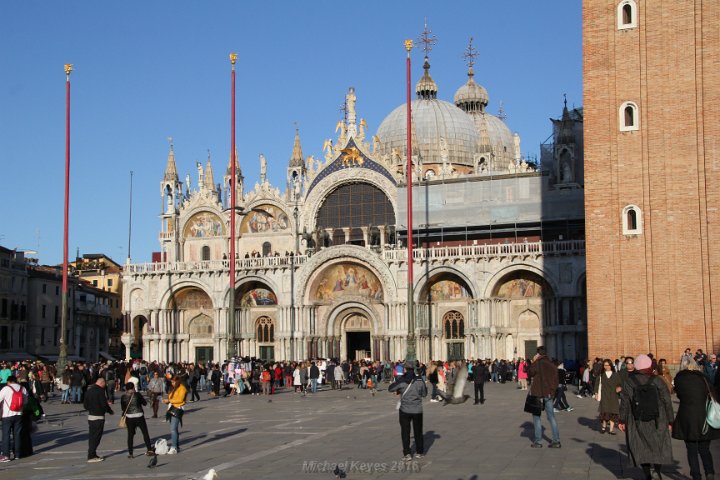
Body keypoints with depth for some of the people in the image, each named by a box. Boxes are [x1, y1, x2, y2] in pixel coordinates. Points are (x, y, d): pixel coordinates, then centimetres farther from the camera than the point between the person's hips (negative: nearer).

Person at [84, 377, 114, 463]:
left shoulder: (89, 390, 9)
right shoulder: (100, 391, -15)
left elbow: (85, 405, 12)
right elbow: (104, 404, -16)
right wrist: (110, 411, -1)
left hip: (90, 416, 8)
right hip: (98, 417, -8)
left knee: (92, 436, 14)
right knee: (96, 436, -3)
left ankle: (92, 455, 20)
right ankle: (91, 456, -3)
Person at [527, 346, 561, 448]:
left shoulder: (537, 364, -13)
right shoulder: (552, 364, 5)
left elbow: (529, 374, 2)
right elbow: (555, 379, 9)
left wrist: (533, 362, 4)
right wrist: (553, 391, 16)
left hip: (538, 394, -5)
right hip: (549, 394, 5)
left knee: (536, 417, 4)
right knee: (551, 417, 10)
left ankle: (537, 441, 3)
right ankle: (556, 440, 6)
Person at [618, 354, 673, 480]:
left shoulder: (628, 382, -4)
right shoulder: (657, 381, -6)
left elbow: (624, 403, -4)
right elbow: (667, 402, -4)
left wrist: (622, 420, 4)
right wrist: (670, 421, 4)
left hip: (637, 422, 1)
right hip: (657, 422, -1)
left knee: (642, 447, 12)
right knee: (659, 446, 13)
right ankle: (655, 468, -7)